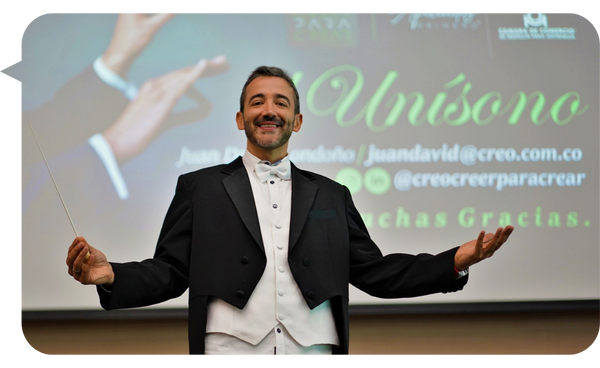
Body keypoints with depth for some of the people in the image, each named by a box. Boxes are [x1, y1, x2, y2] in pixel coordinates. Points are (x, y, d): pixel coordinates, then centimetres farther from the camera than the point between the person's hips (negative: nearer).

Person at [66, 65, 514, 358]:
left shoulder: (331, 196, 19)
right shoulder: (200, 188, 13)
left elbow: (375, 272, 16)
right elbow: (170, 272, 7)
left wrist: (455, 263, 5)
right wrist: (111, 275, -12)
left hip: (312, 350, 2)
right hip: (232, 349, -2)